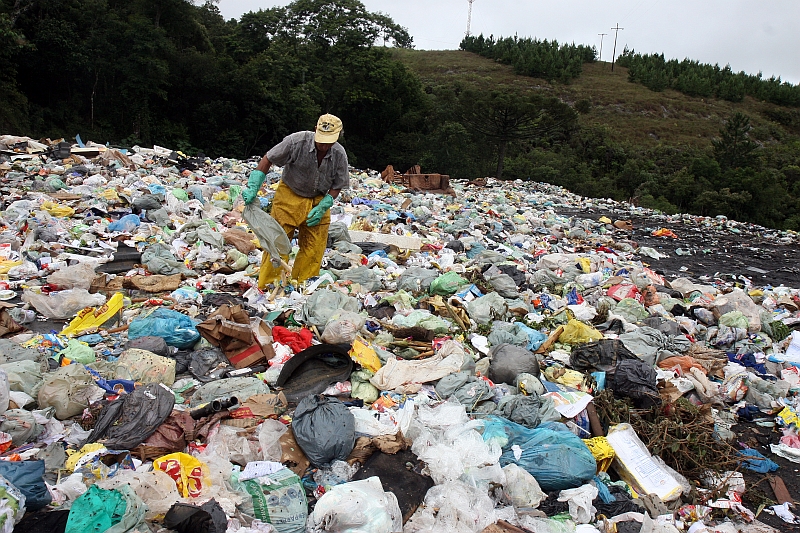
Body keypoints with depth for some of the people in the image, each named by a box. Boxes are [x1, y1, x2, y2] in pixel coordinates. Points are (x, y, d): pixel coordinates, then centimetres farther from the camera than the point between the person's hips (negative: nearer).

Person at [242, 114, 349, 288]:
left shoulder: (339, 154, -12)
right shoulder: (297, 141, -22)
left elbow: (337, 186, -1)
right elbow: (268, 159, -13)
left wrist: (322, 207, -15)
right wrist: (252, 188, -20)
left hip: (318, 200, 3)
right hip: (289, 196, -3)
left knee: (314, 249, 1)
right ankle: (266, 287, 3)